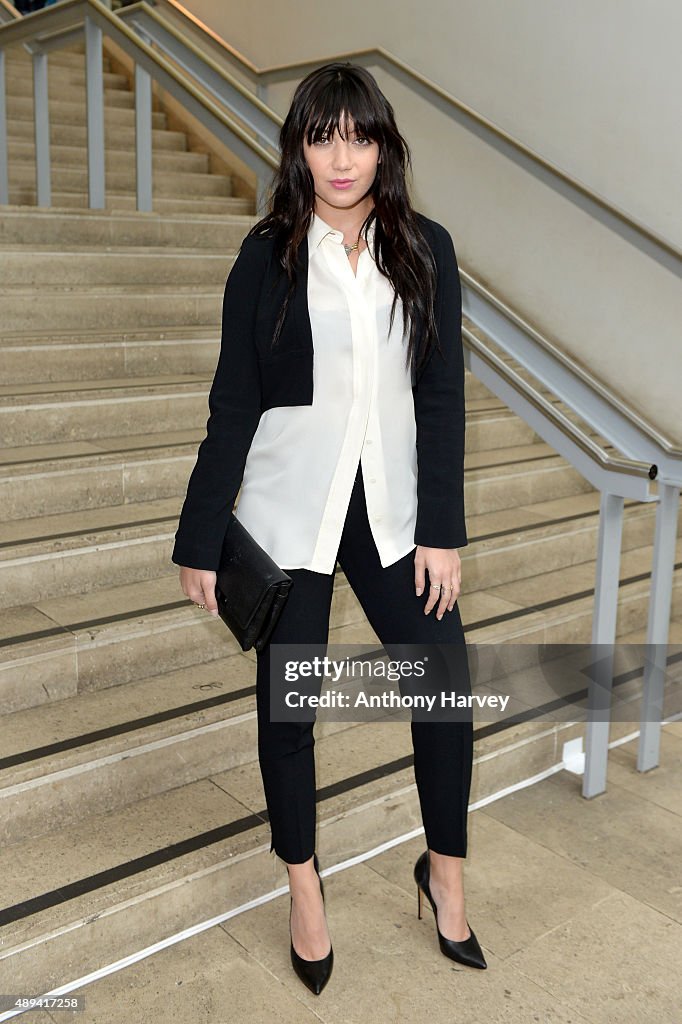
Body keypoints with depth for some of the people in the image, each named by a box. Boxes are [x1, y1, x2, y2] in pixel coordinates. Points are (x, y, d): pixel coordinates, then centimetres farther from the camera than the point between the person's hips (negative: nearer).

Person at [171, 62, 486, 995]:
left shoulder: (427, 250, 1)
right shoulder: (269, 255, -3)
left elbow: (442, 398, 1)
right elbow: (233, 407, -3)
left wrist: (443, 530, -3)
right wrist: (199, 543, -3)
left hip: (393, 510, 2)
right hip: (290, 513, -1)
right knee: (286, 705, 9)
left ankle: (445, 873, 31)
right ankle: (303, 883, 34)